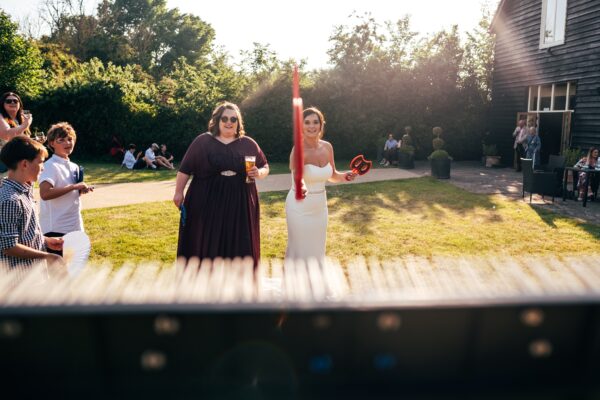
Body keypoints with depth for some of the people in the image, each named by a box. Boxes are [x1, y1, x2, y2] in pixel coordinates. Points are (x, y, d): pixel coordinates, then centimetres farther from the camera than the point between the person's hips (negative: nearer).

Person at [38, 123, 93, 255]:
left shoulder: (73, 166, 12)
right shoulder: (50, 166, -14)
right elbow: (45, 193, -29)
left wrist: (81, 190, 2)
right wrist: (74, 186, -24)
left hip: (74, 227, 9)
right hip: (56, 229, -8)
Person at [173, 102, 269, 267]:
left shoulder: (249, 144, 6)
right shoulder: (202, 141, 1)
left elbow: (265, 167, 12)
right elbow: (185, 169, 3)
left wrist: (259, 173, -9)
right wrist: (179, 192, -1)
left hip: (239, 206, 2)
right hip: (207, 204, -1)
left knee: (238, 248, 6)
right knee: (206, 247, 5)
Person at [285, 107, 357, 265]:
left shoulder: (327, 147, -2)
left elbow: (332, 175, 12)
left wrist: (345, 176, -8)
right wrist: (301, 188, -62)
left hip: (320, 207, 6)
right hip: (300, 207, -6)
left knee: (317, 249, 20)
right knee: (301, 250, 6)